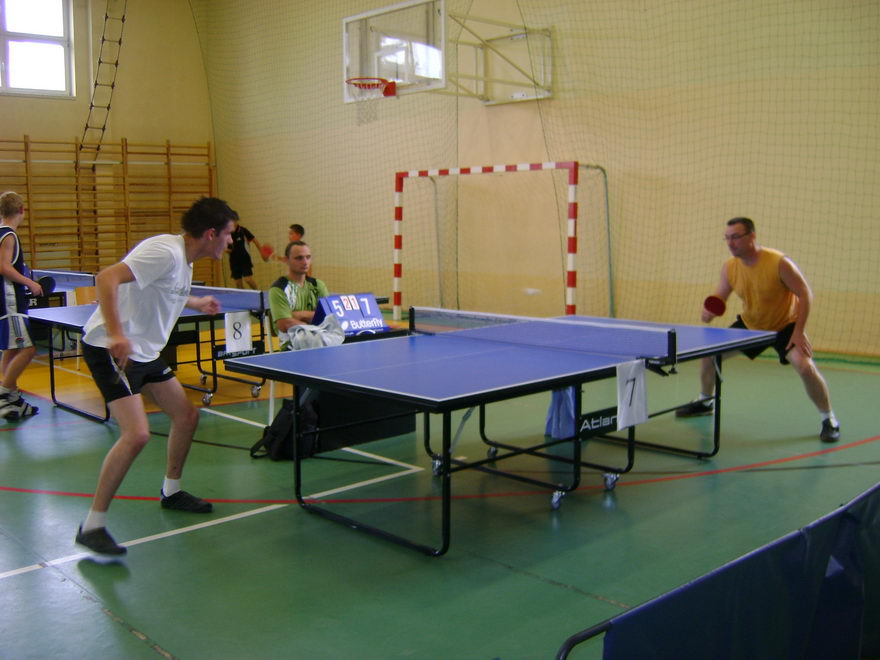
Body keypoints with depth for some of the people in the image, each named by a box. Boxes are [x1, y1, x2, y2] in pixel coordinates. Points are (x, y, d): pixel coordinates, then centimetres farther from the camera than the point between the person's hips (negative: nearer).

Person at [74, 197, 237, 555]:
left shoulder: (183, 259, 10)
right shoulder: (165, 252, -21)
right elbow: (107, 278, -32)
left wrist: (195, 303, 37)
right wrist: (116, 334, -41)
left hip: (145, 351, 10)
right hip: (112, 350, -10)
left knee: (187, 415, 14)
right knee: (137, 434, -20)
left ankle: (171, 491, 35)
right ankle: (92, 525, -8)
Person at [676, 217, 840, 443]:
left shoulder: (779, 263, -27)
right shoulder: (730, 267, -11)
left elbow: (805, 294, -22)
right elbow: (719, 296, 2)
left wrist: (799, 332, -27)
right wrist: (710, 310, -22)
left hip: (785, 325, -5)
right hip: (749, 324, 5)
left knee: (805, 366, -26)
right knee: (708, 353, 2)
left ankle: (829, 420, -4)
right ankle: (704, 402, 28)